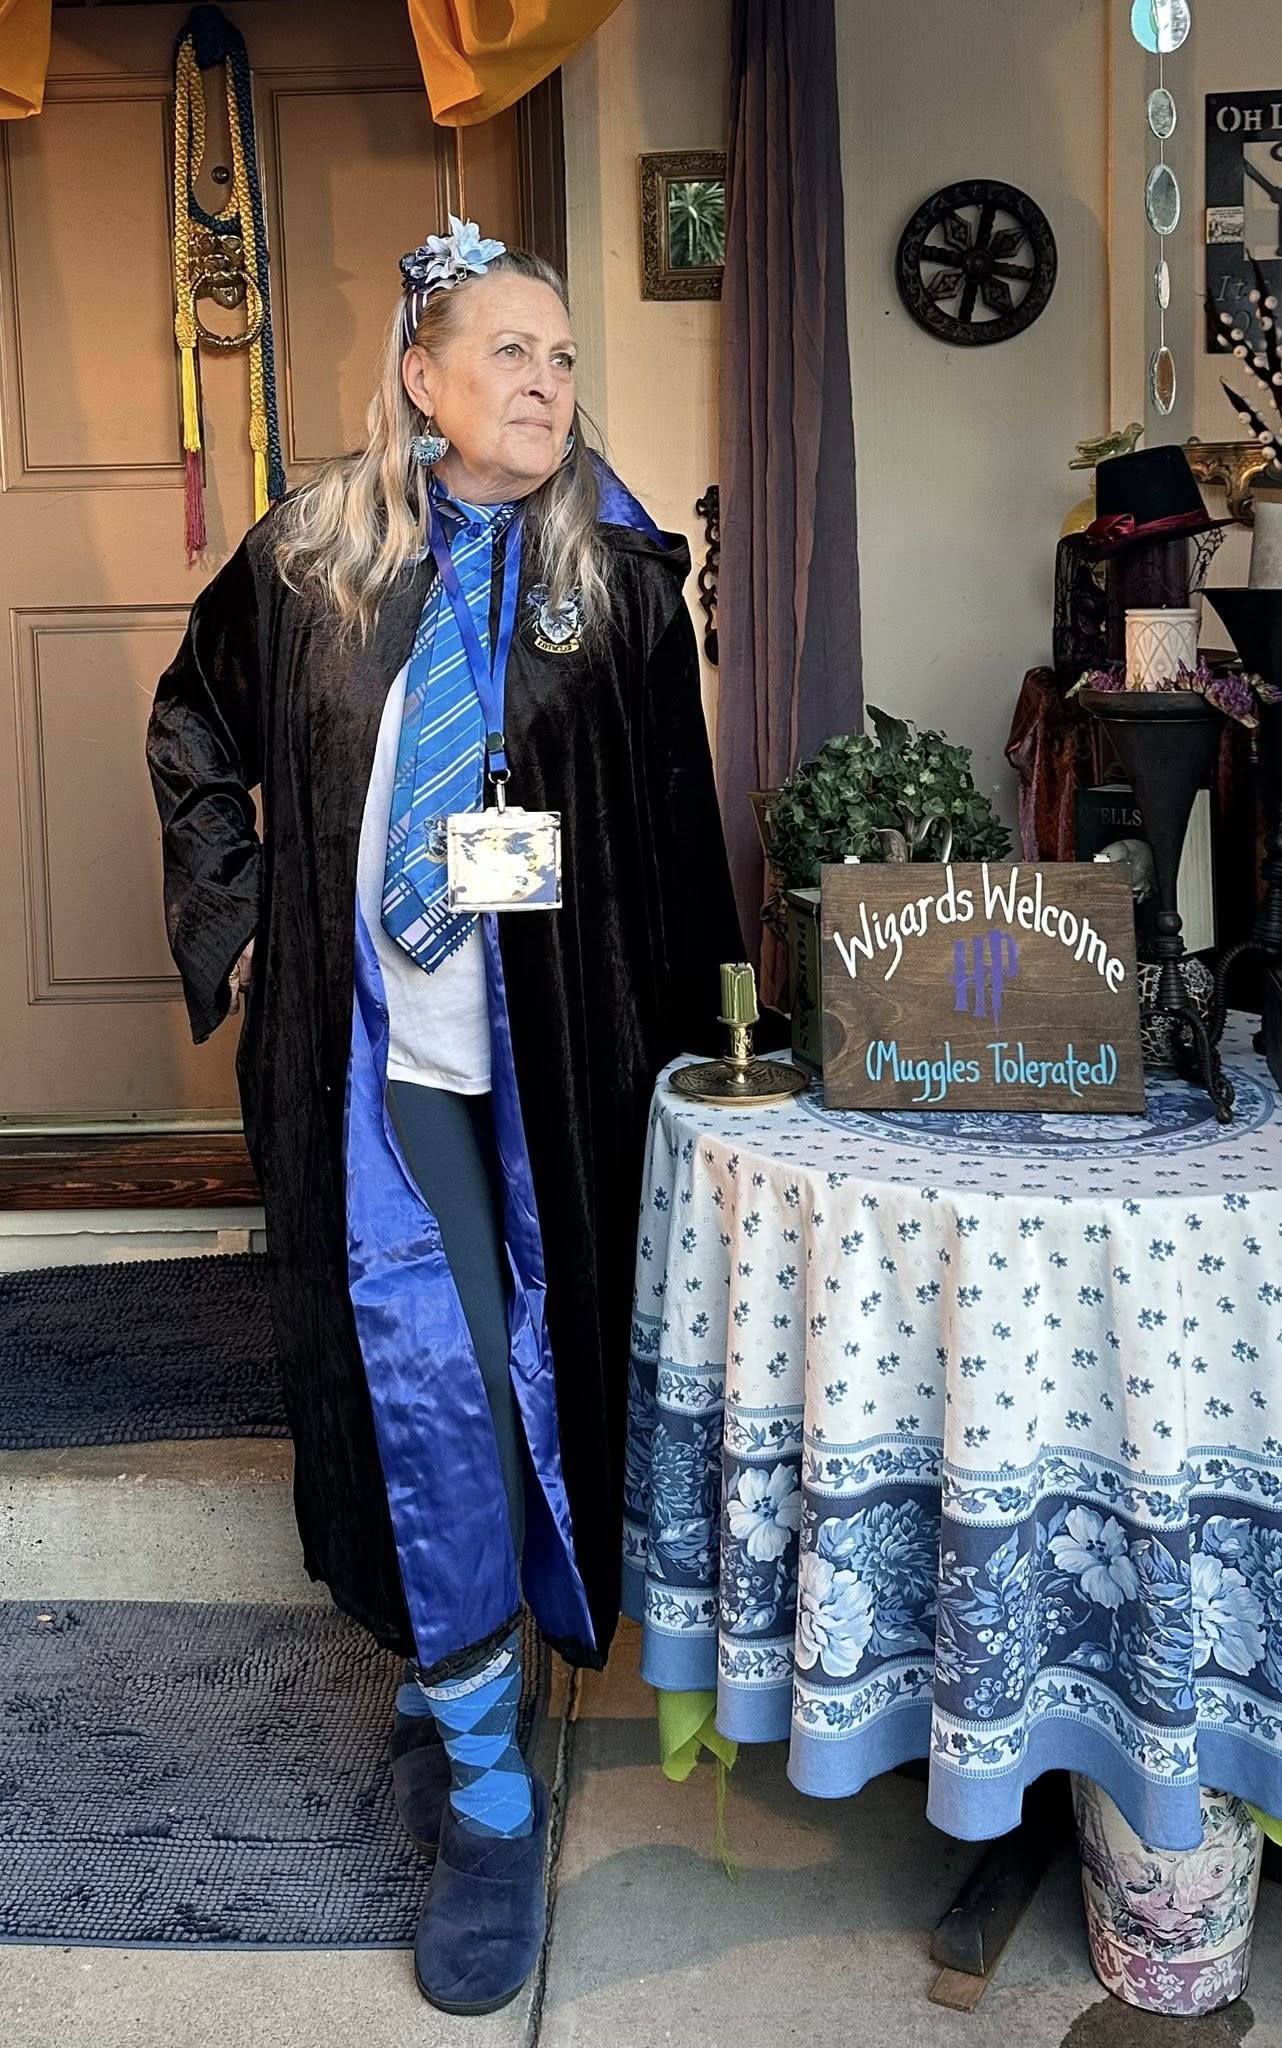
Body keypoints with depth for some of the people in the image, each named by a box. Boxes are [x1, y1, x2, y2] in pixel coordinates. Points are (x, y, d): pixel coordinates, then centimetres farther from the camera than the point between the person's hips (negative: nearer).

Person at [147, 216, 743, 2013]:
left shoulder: (621, 576, 1)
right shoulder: (308, 558, 2)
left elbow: (678, 829, 1)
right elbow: (194, 725, 18)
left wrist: (685, 1039, -2)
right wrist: (236, 905, 8)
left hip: (562, 1054, 1)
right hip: (381, 1051, 0)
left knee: (542, 1361, 10)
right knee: (423, 1375, -5)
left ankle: (459, 1672, 36)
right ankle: (484, 1796, 9)